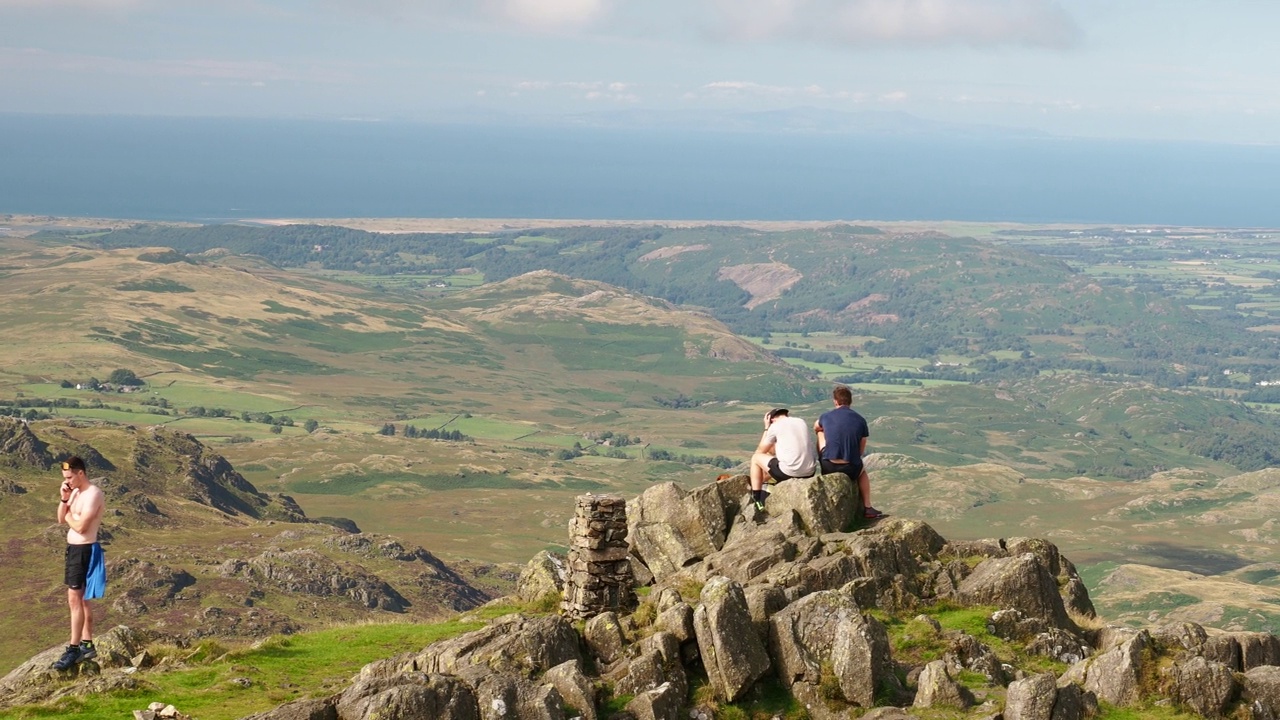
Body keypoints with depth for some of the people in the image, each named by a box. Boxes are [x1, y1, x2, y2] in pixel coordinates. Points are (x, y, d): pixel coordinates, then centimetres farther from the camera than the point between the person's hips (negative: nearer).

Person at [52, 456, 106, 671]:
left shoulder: (93, 494, -19)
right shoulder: (76, 492, 11)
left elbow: (81, 526, -24)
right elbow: (60, 519, 11)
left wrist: (69, 517, -5)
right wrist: (64, 499, -5)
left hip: (85, 550, -10)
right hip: (73, 548, 10)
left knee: (75, 599, -10)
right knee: (81, 600, 15)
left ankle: (74, 649, -7)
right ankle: (87, 645, 22)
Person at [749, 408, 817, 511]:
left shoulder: (775, 426, -1)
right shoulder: (801, 422, 17)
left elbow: (761, 451, 12)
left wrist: (766, 428, 20)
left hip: (790, 472, -7)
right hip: (810, 472, 7)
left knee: (756, 458, 17)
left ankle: (756, 500, 18)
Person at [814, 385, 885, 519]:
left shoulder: (826, 416, 0)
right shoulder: (860, 420, -1)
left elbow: (816, 428, 26)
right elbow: (861, 450, 7)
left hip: (828, 468, 0)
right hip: (850, 470, 0)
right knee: (862, 471, 38)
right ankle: (867, 508, 35)